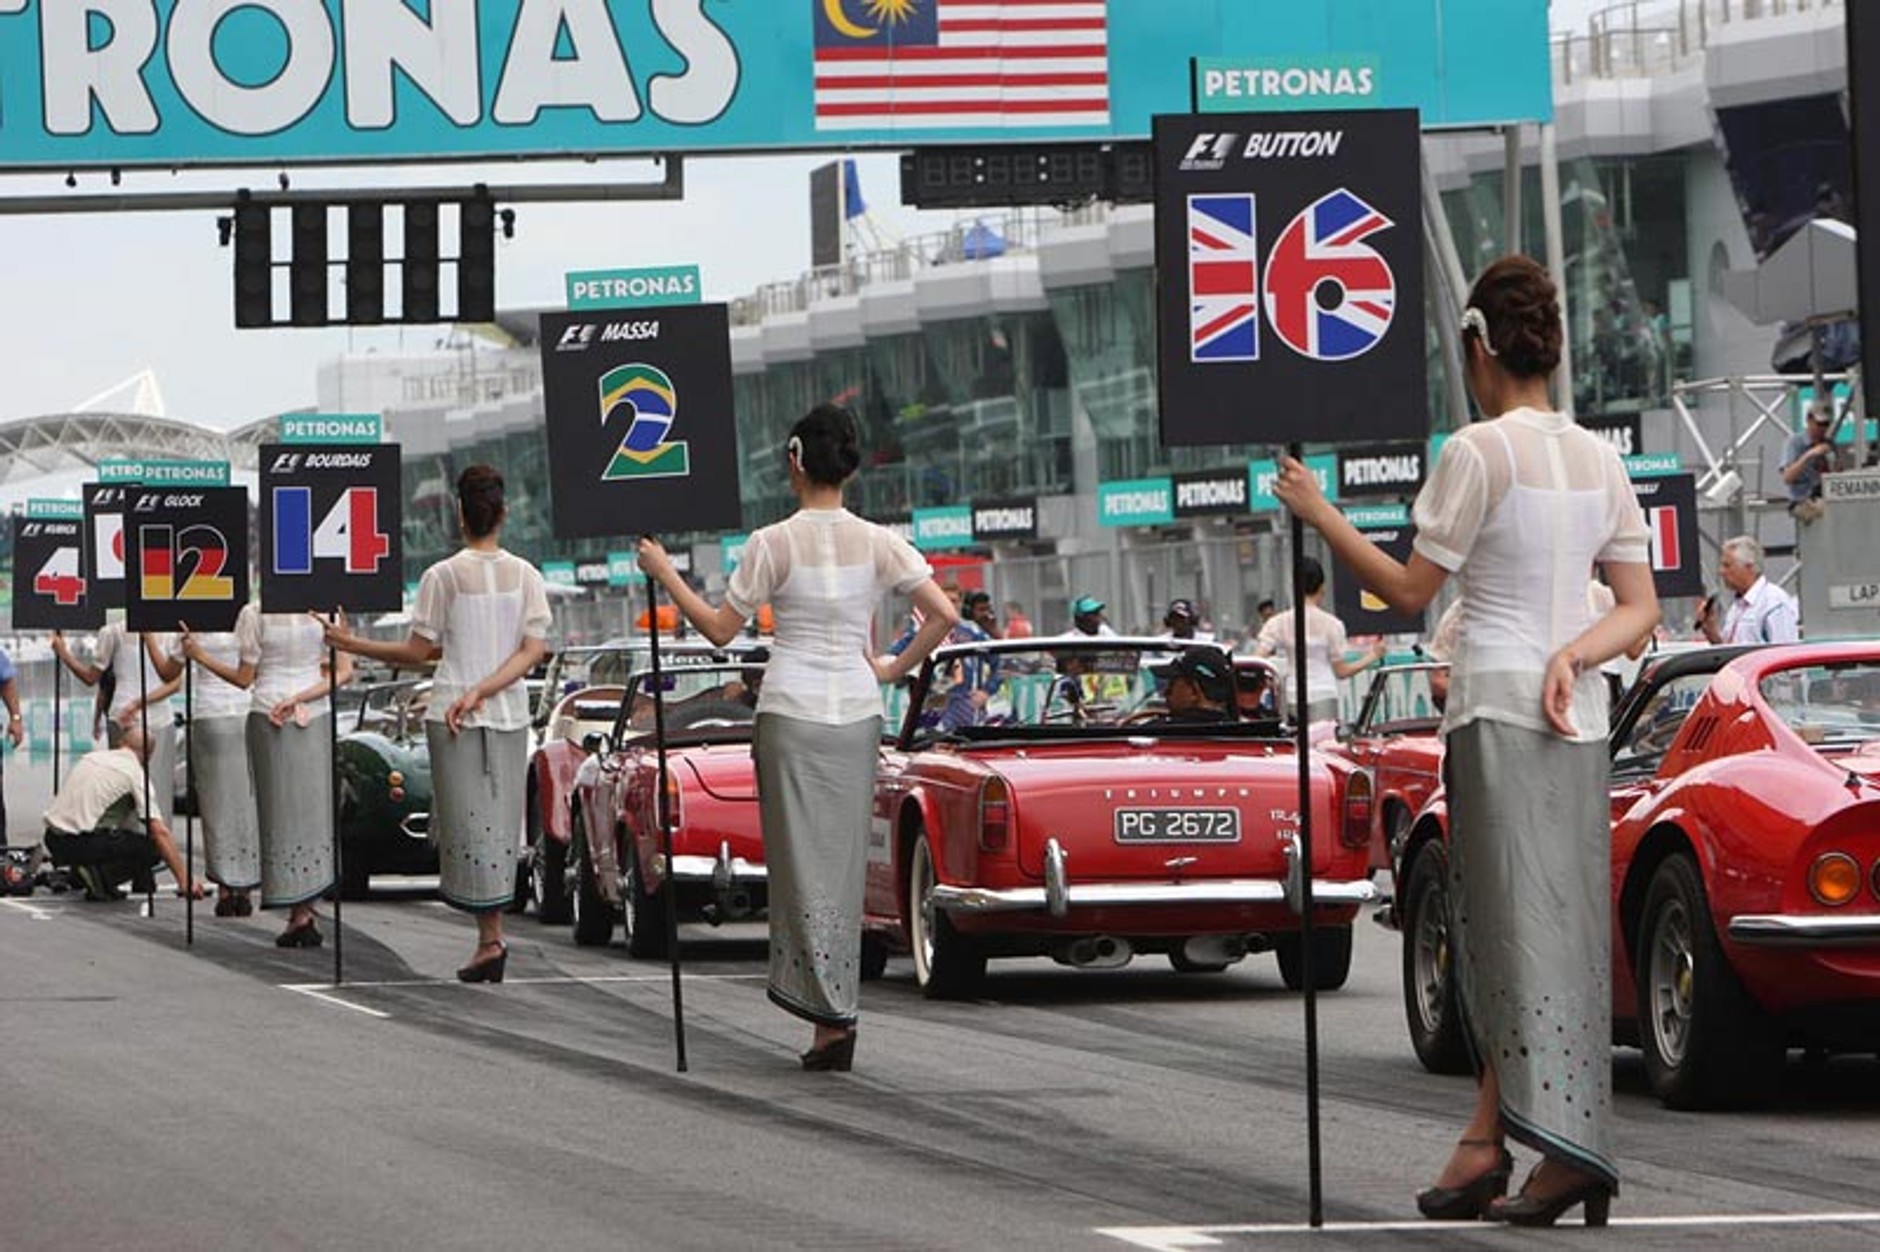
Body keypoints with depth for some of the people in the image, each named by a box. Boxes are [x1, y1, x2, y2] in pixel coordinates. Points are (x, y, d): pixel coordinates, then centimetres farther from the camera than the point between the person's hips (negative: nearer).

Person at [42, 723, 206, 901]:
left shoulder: (91, 758, 18)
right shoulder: (136, 773, -3)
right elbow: (160, 832, -10)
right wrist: (185, 882, -8)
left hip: (53, 842, 8)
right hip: (81, 843, -8)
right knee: (154, 848, 3)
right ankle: (99, 875, -13)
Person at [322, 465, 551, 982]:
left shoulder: (443, 576, -6)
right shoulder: (526, 576, 3)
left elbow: (417, 652, -2)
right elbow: (534, 651, -4)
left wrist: (354, 645, 8)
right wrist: (482, 692, -8)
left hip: (451, 717, -3)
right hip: (510, 716, 3)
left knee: (468, 826, -3)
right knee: (498, 825, 9)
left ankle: (490, 937, -12)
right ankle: (490, 935, 9)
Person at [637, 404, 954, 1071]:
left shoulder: (774, 544, -8)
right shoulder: (878, 543, 0)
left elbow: (719, 628, -3)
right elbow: (943, 614, -6)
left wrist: (665, 573, 9)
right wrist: (895, 668, 8)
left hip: (791, 712, -3)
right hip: (856, 711, 3)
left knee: (803, 861, 1)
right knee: (843, 863, 9)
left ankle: (834, 1014, -11)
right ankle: (828, 1025, 11)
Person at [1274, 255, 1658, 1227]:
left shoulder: (1480, 452, -9)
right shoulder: (1599, 458, 11)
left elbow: (1409, 591, -5)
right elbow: (1640, 607, 8)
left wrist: (1319, 514, 4)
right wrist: (1574, 655, -4)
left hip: (1496, 709, -7)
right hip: (1578, 718, 7)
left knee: (1520, 926, -10)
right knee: (1556, 925, 7)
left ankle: (1567, 1143, -20)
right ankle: (1484, 1144, 7)